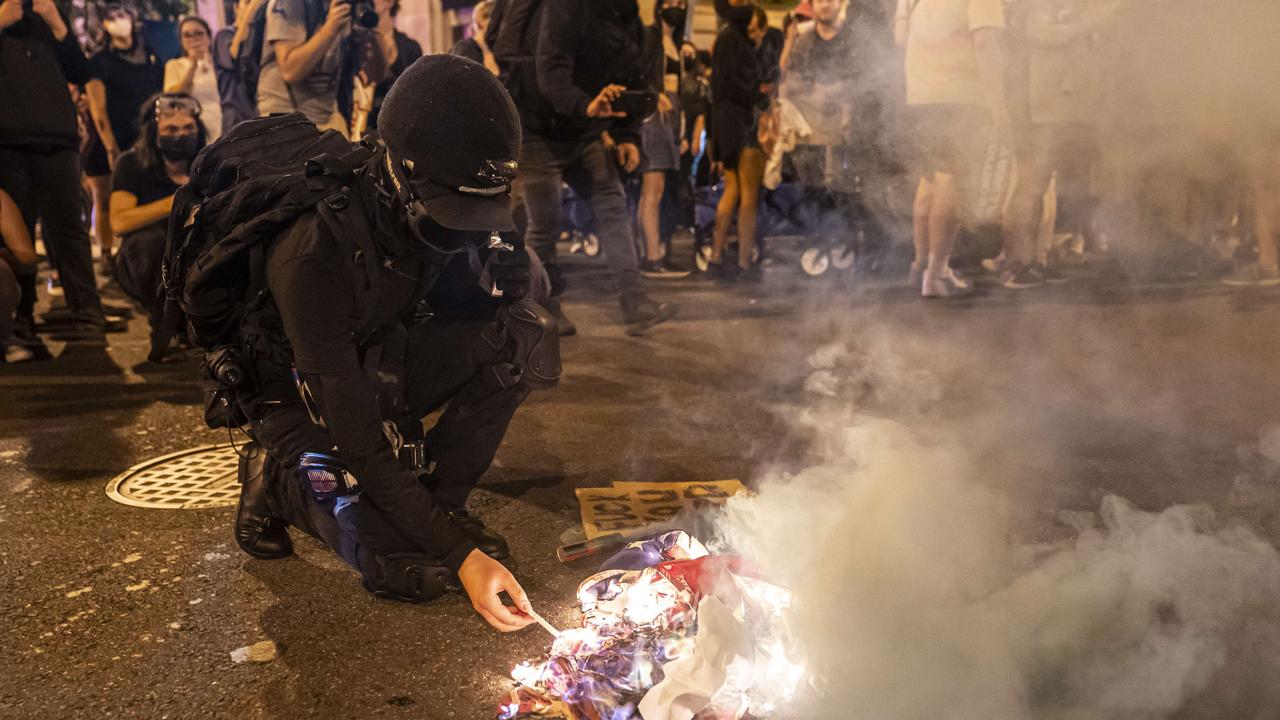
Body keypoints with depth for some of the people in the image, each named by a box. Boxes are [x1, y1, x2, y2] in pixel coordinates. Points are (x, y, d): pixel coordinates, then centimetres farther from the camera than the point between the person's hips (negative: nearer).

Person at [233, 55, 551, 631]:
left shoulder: (442, 211, -18)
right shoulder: (314, 255, -35)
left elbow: (529, 287, -1)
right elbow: (356, 442, -33)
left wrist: (507, 271, -28)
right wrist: (461, 555, -35)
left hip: (384, 375, 5)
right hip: (305, 401, -5)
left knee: (528, 336, -19)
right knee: (413, 570, -21)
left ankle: (438, 495, -4)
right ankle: (280, 482, 6)